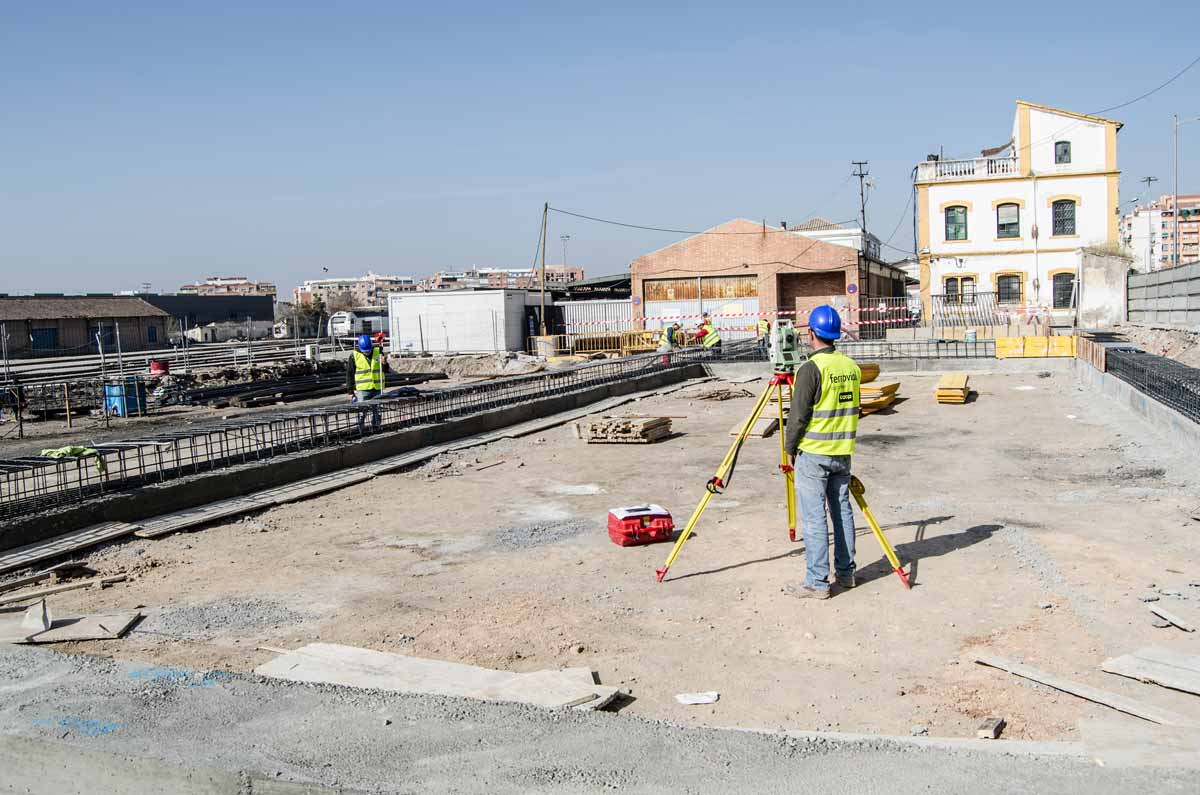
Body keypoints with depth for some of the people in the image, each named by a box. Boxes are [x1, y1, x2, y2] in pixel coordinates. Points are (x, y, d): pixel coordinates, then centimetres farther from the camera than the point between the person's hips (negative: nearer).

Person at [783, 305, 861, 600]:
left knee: (814, 517, -3)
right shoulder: (852, 366, 6)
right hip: (843, 452, 7)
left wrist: (790, 448, -2)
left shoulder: (811, 368, -16)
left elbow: (799, 414, -14)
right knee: (842, 510, 14)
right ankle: (845, 573, 22)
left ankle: (817, 582, 0)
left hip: (813, 453, -7)